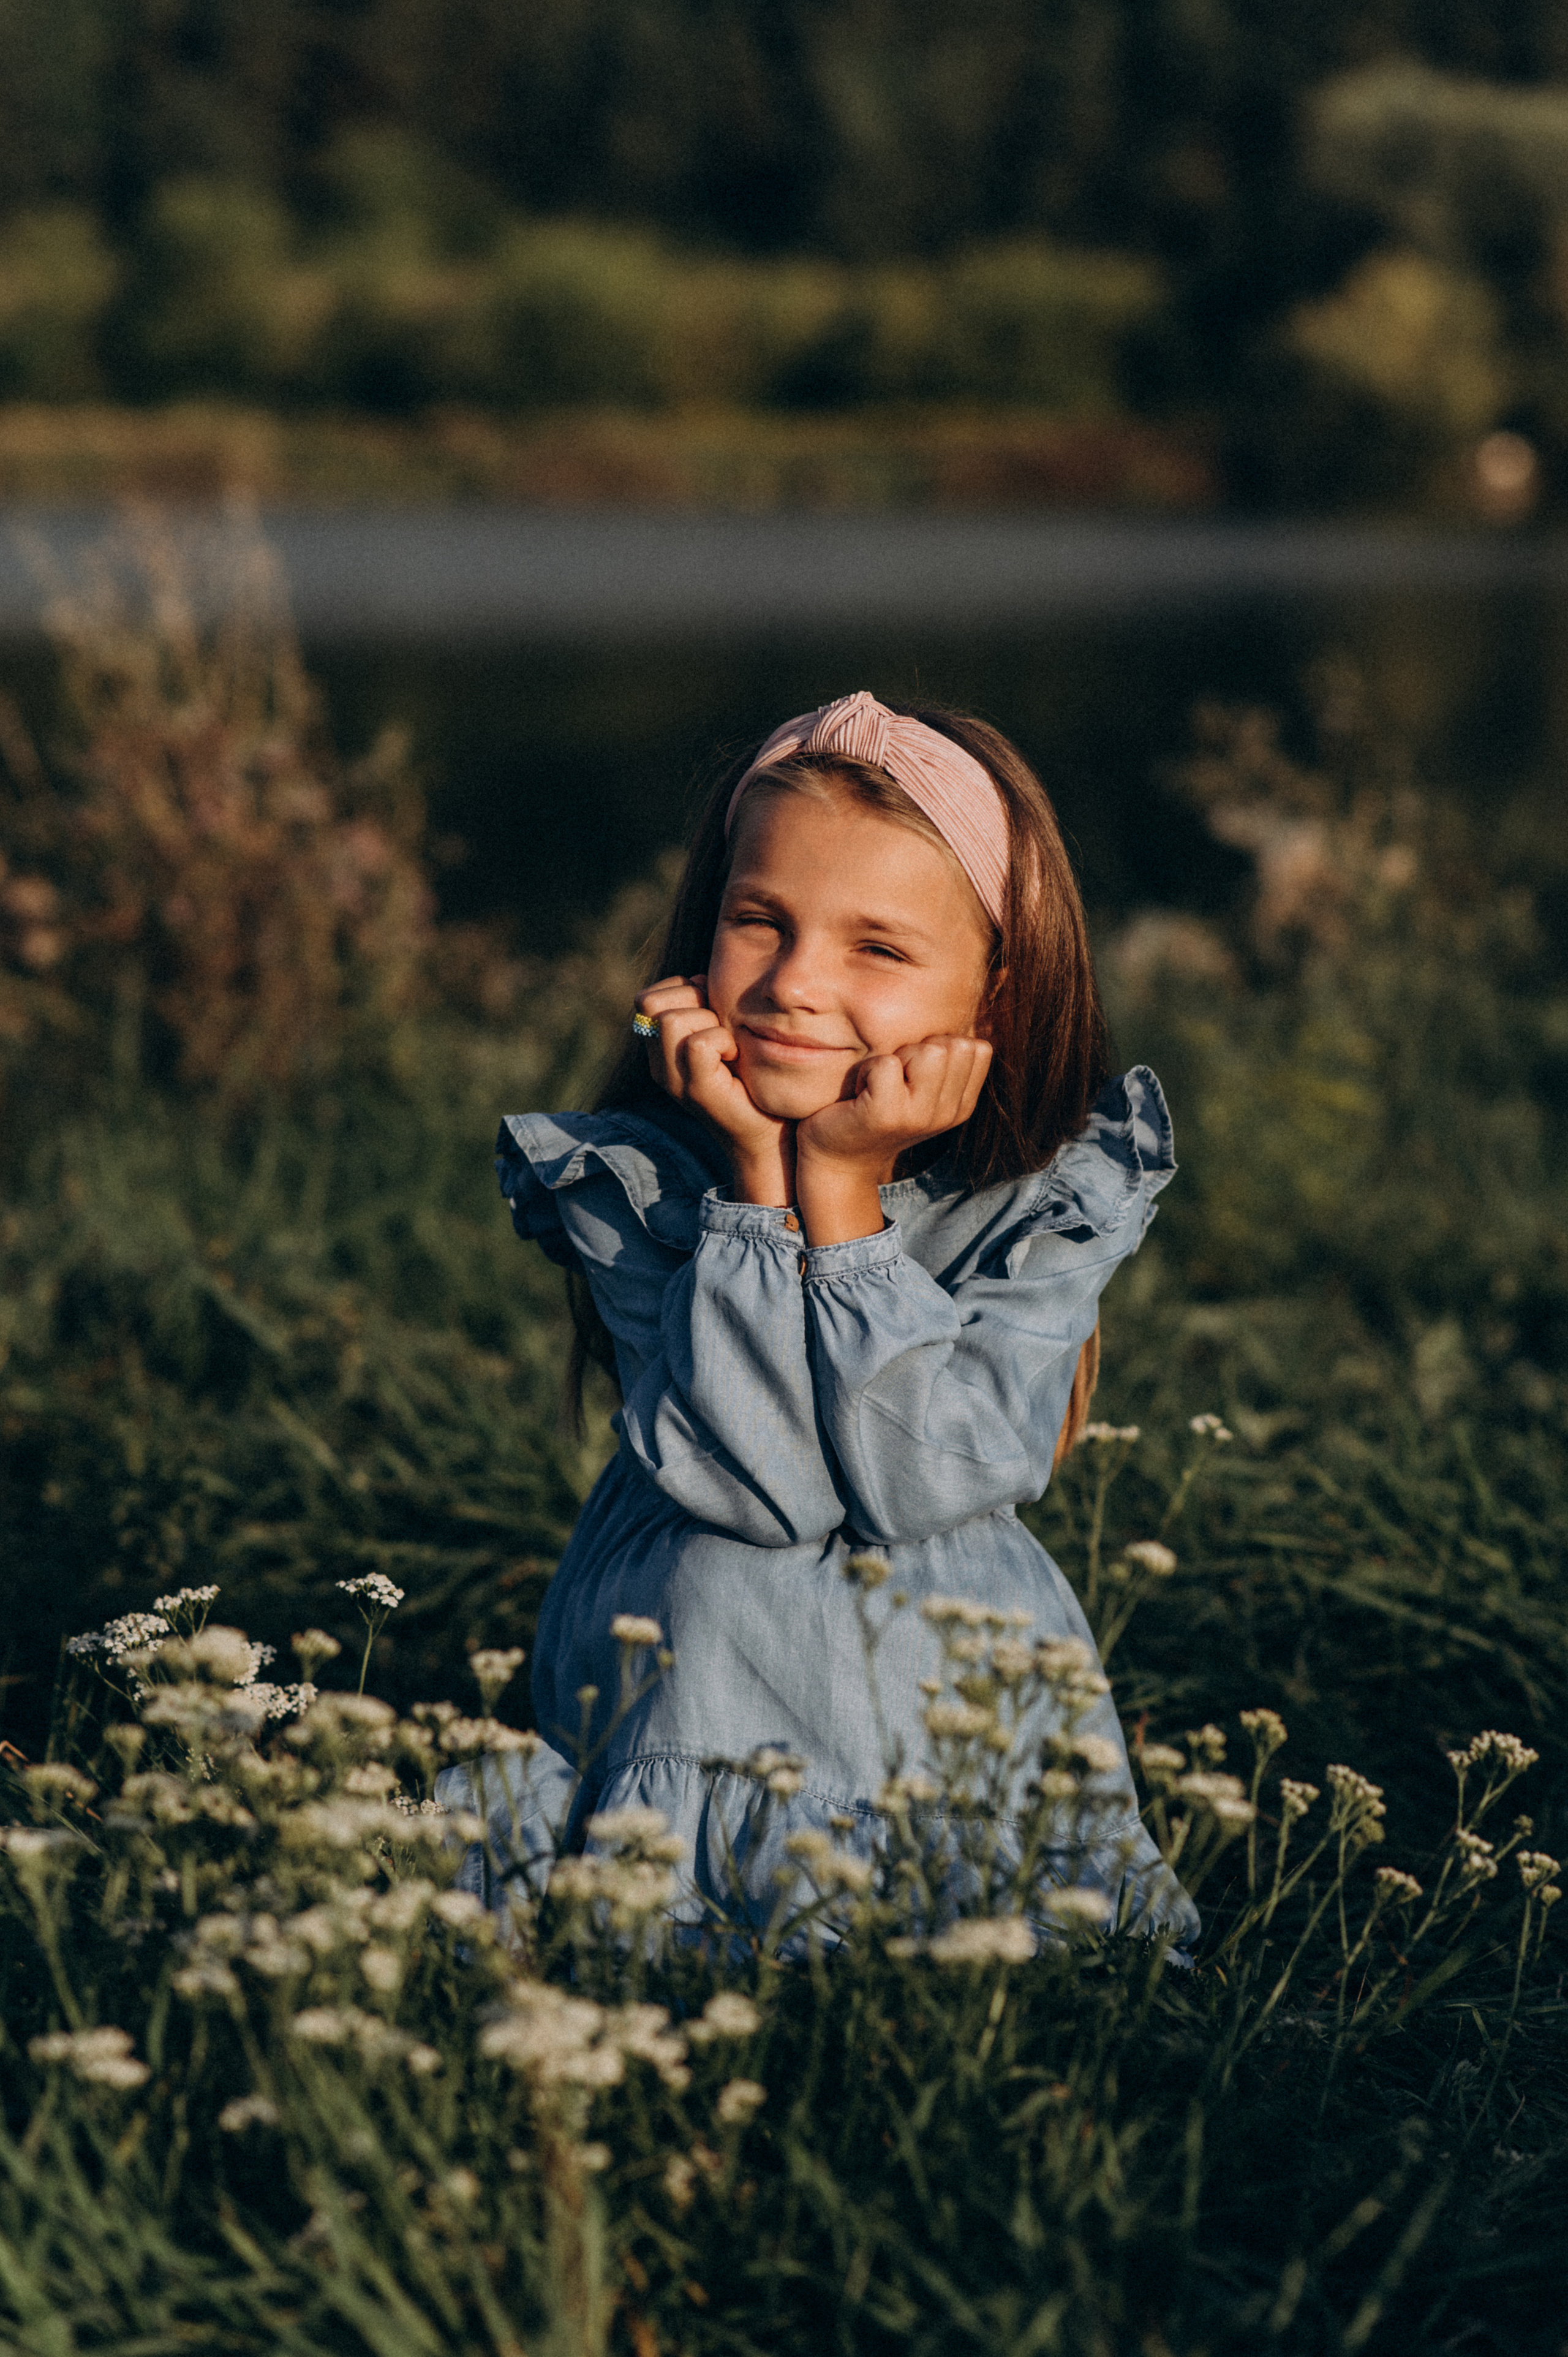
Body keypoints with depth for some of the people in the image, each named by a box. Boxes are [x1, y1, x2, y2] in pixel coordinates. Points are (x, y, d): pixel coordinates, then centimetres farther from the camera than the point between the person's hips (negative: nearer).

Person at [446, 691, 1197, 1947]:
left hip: (976, 1712, 0)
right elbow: (759, 1484, -15)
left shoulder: (1054, 1195, -1)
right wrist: (757, 1172, -15)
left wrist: (841, 1182, -14)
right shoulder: (625, 1185, -2)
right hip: (696, 1700, 0)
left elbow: (928, 1477, -14)